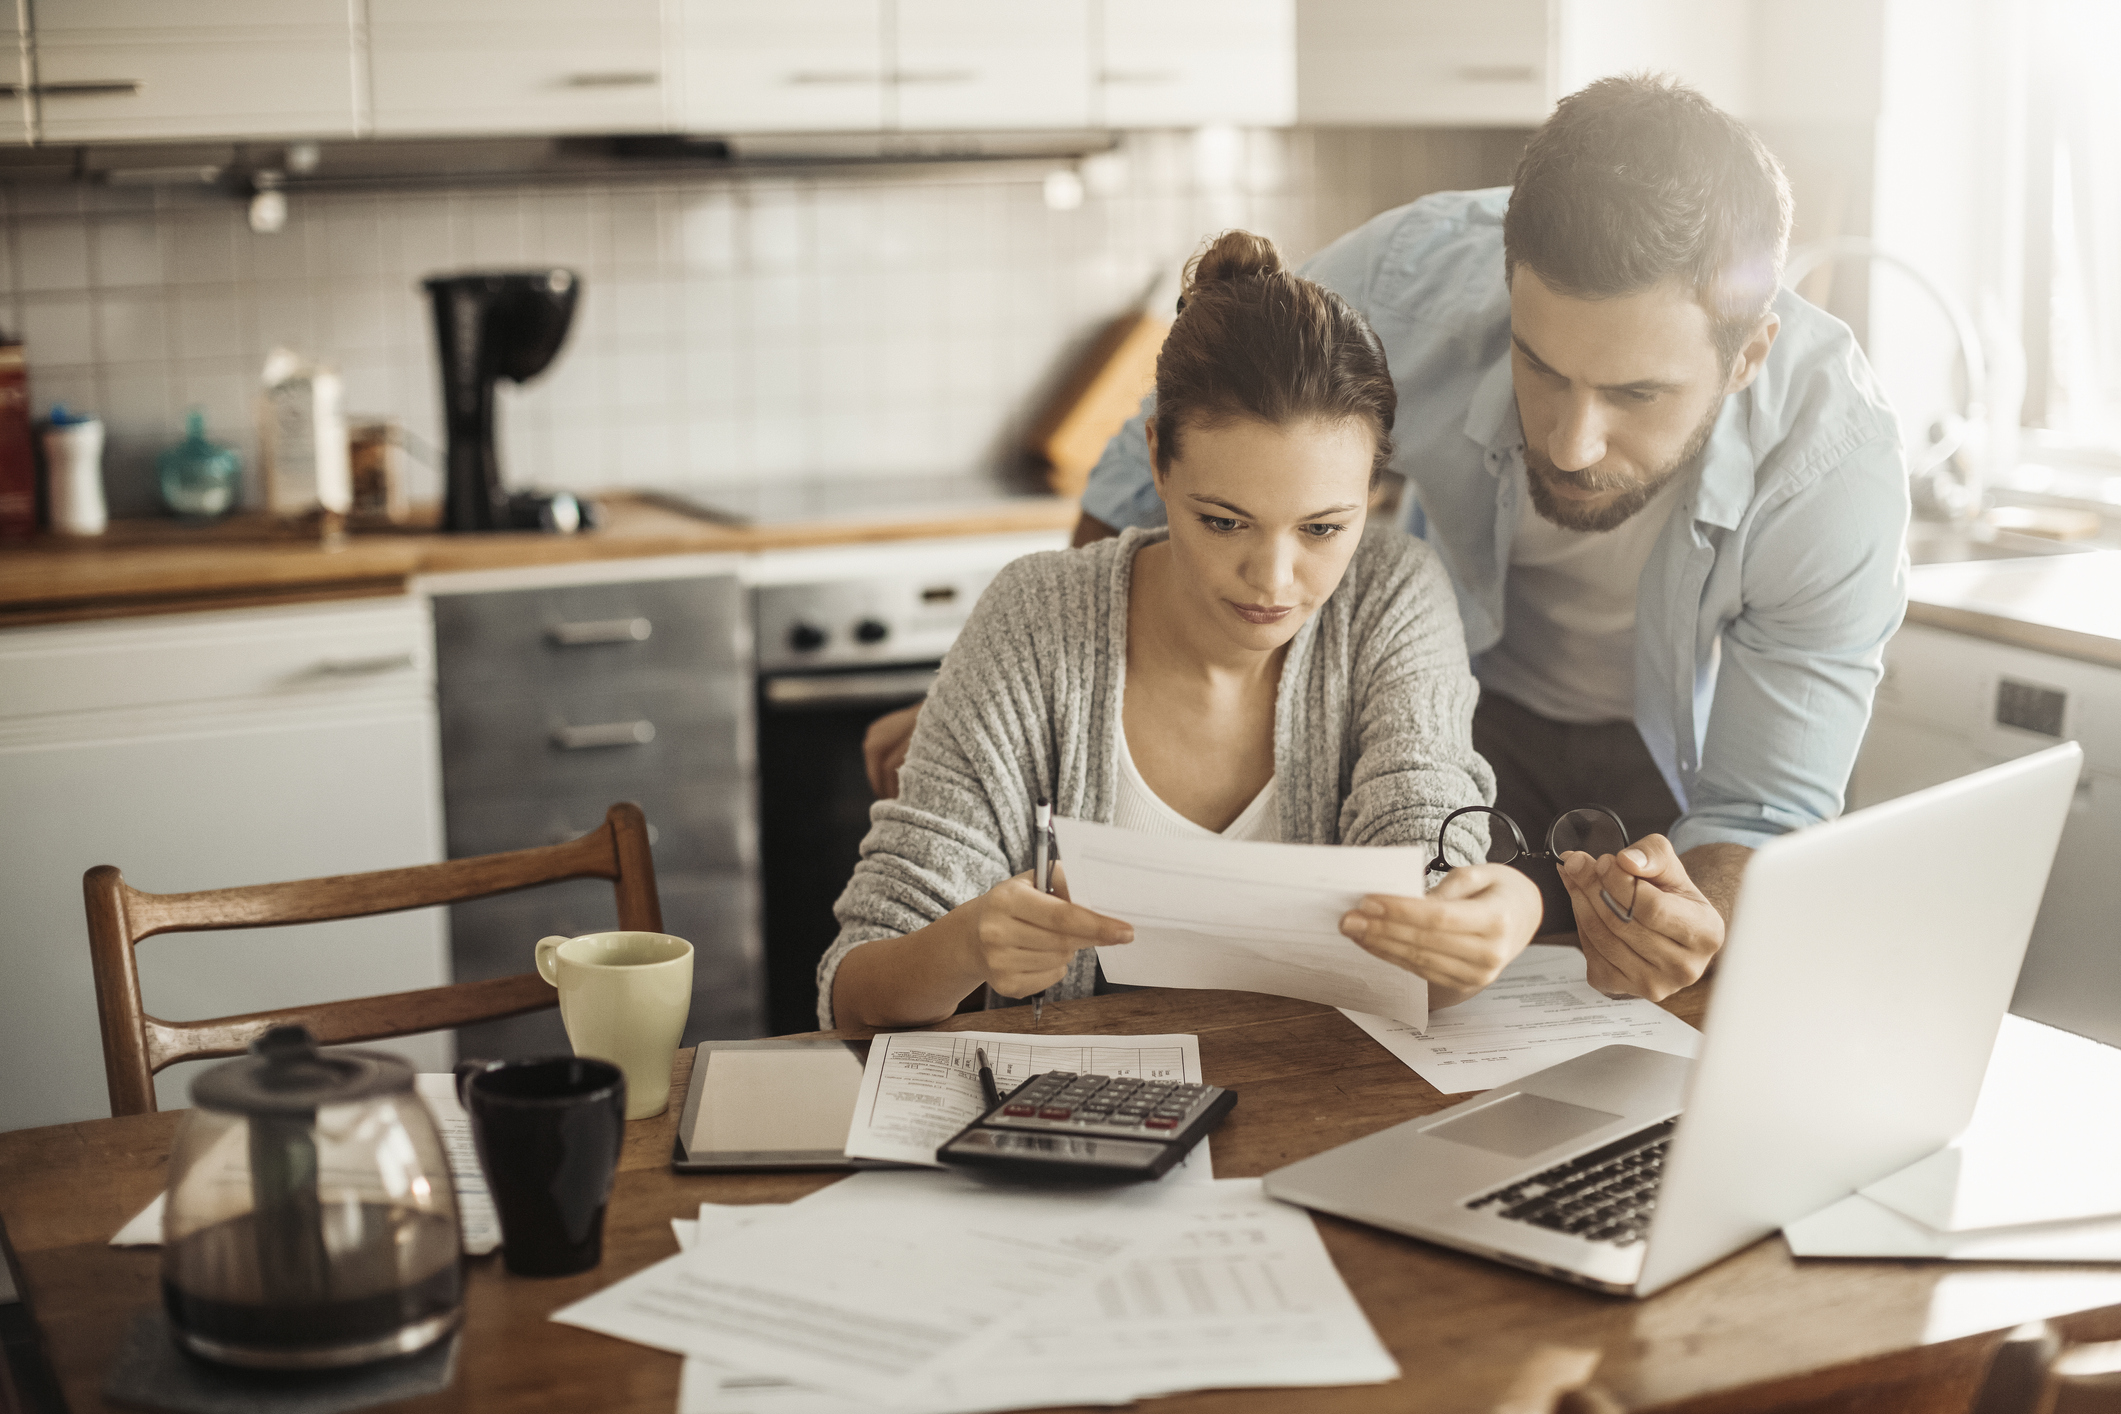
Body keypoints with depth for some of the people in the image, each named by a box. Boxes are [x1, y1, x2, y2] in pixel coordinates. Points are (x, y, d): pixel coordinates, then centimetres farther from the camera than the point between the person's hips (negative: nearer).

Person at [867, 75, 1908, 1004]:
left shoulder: (1837, 466, -35)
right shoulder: (1404, 284, -34)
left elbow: (1764, 812, -25)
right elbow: (1155, 480, -13)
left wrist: (1697, 914, -50)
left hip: (1688, 735, 1)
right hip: (1472, 696, 0)